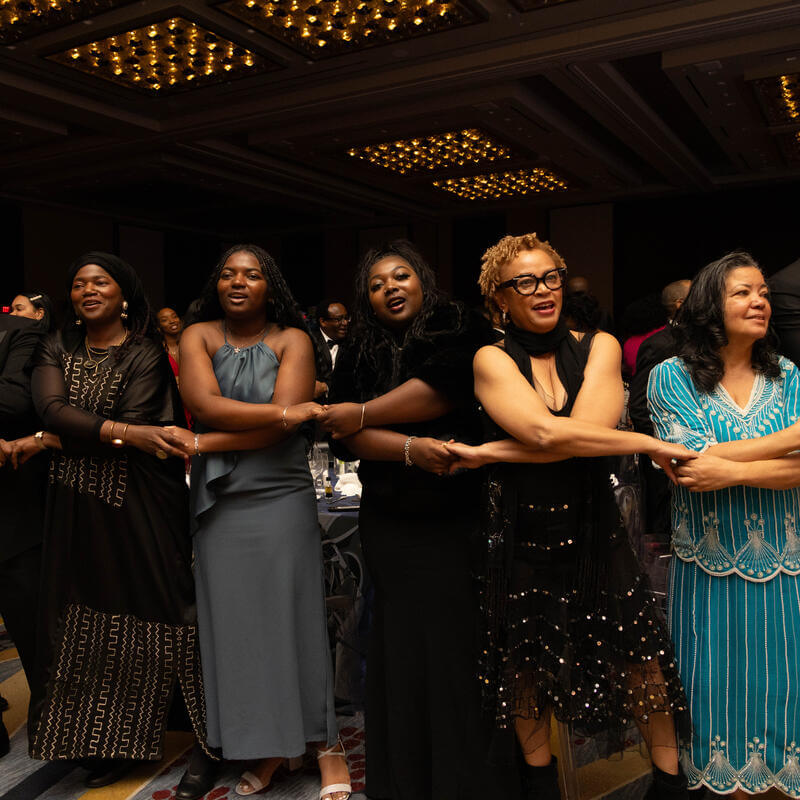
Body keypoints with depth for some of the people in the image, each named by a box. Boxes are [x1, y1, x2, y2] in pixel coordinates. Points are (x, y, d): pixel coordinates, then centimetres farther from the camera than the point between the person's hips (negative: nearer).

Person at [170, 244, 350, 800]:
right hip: (218, 502, 2)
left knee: (293, 616, 2)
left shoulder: (292, 340, 0)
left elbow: (281, 430, -12)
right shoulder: (198, 336, 6)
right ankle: (265, 747, 22)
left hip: (281, 498, -2)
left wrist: (200, 444, -12)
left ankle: (324, 739, 18)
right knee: (230, 621, 7)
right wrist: (283, 410, -16)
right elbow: (203, 403, -12)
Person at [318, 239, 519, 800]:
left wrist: (363, 414, -6)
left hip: (460, 517, -2)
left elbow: (447, 387, -16)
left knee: (462, 639, -1)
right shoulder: (356, 356, 11)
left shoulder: (462, 329, 2)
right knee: (401, 643, 7)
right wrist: (412, 448, -17)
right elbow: (346, 436, 0)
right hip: (391, 524, 3)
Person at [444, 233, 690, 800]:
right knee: (525, 660, 12)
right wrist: (652, 445, -20)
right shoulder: (492, 360, -5)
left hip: (592, 524, 1)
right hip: (521, 529, -1)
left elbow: (574, 431, -17)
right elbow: (547, 432, -21)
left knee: (641, 653, 4)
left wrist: (489, 453, -18)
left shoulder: (600, 347, 0)